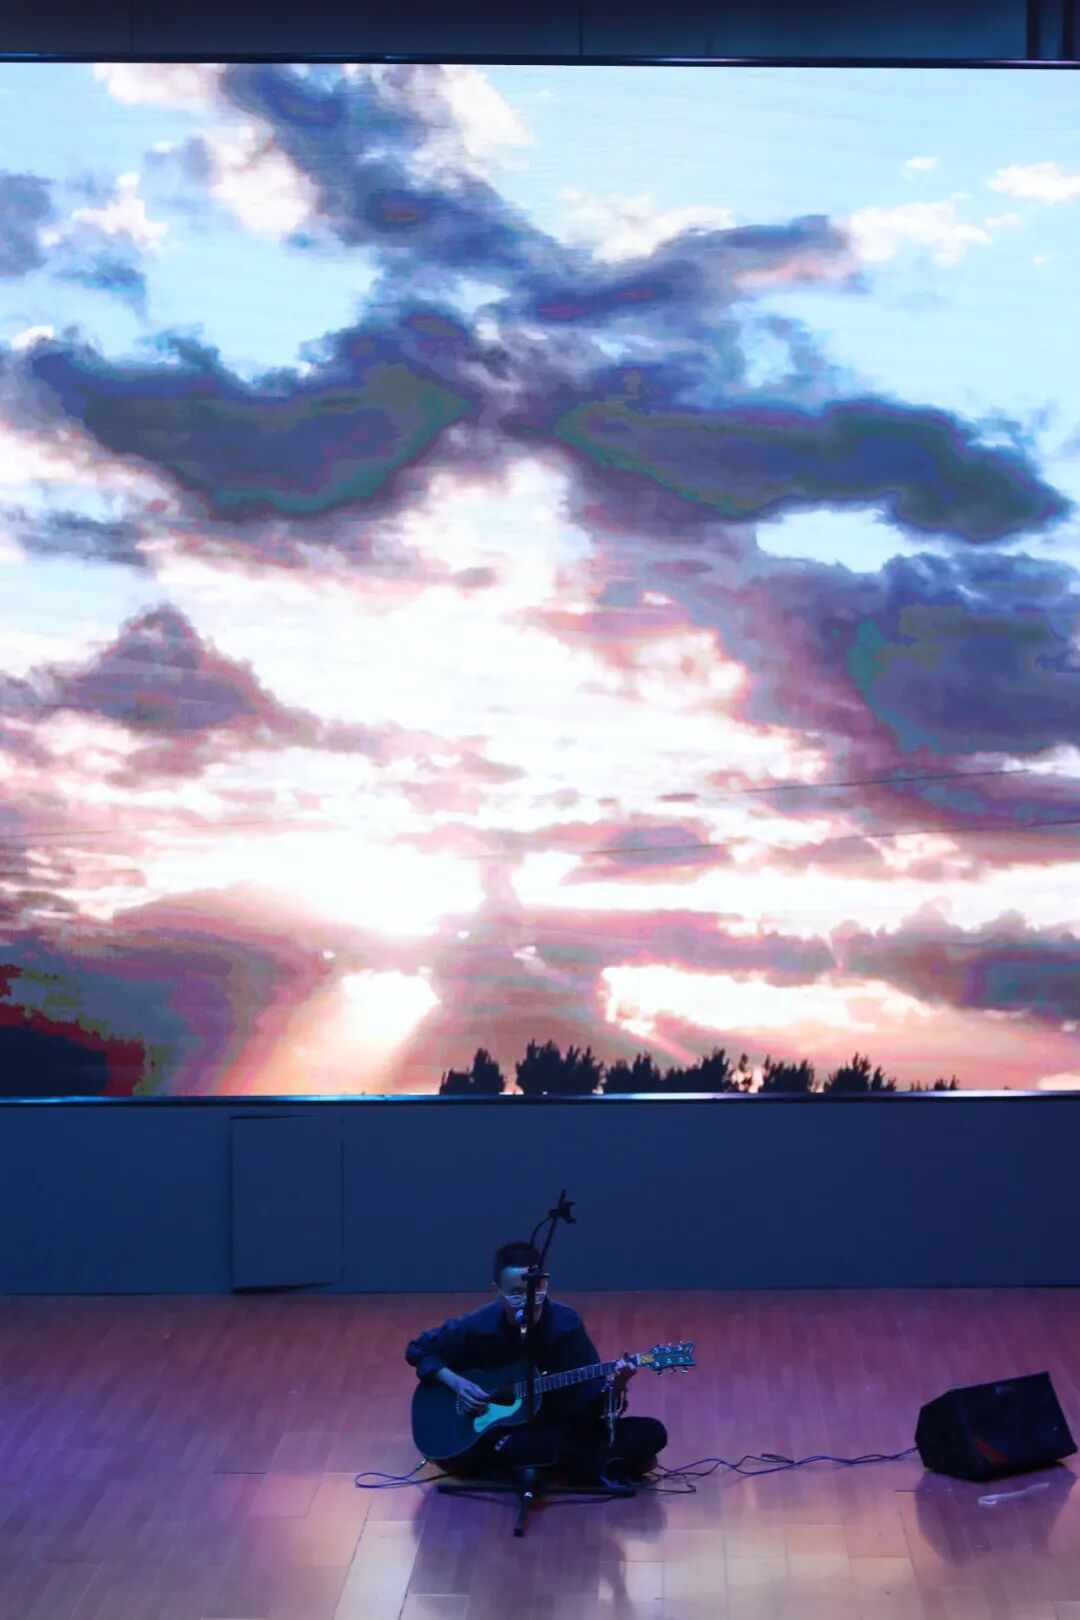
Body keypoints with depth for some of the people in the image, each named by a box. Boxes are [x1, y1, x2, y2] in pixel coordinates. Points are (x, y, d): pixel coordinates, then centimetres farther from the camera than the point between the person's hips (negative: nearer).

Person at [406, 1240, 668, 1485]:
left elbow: (591, 1400, -10)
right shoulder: (477, 1327, -11)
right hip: (499, 1433, -2)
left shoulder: (566, 1323, -9)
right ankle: (605, 1468, -28)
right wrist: (455, 1382, -11)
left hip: (560, 1429, 2)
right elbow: (419, 1350, 5)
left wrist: (615, 1387, -33)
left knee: (652, 1432, -17)